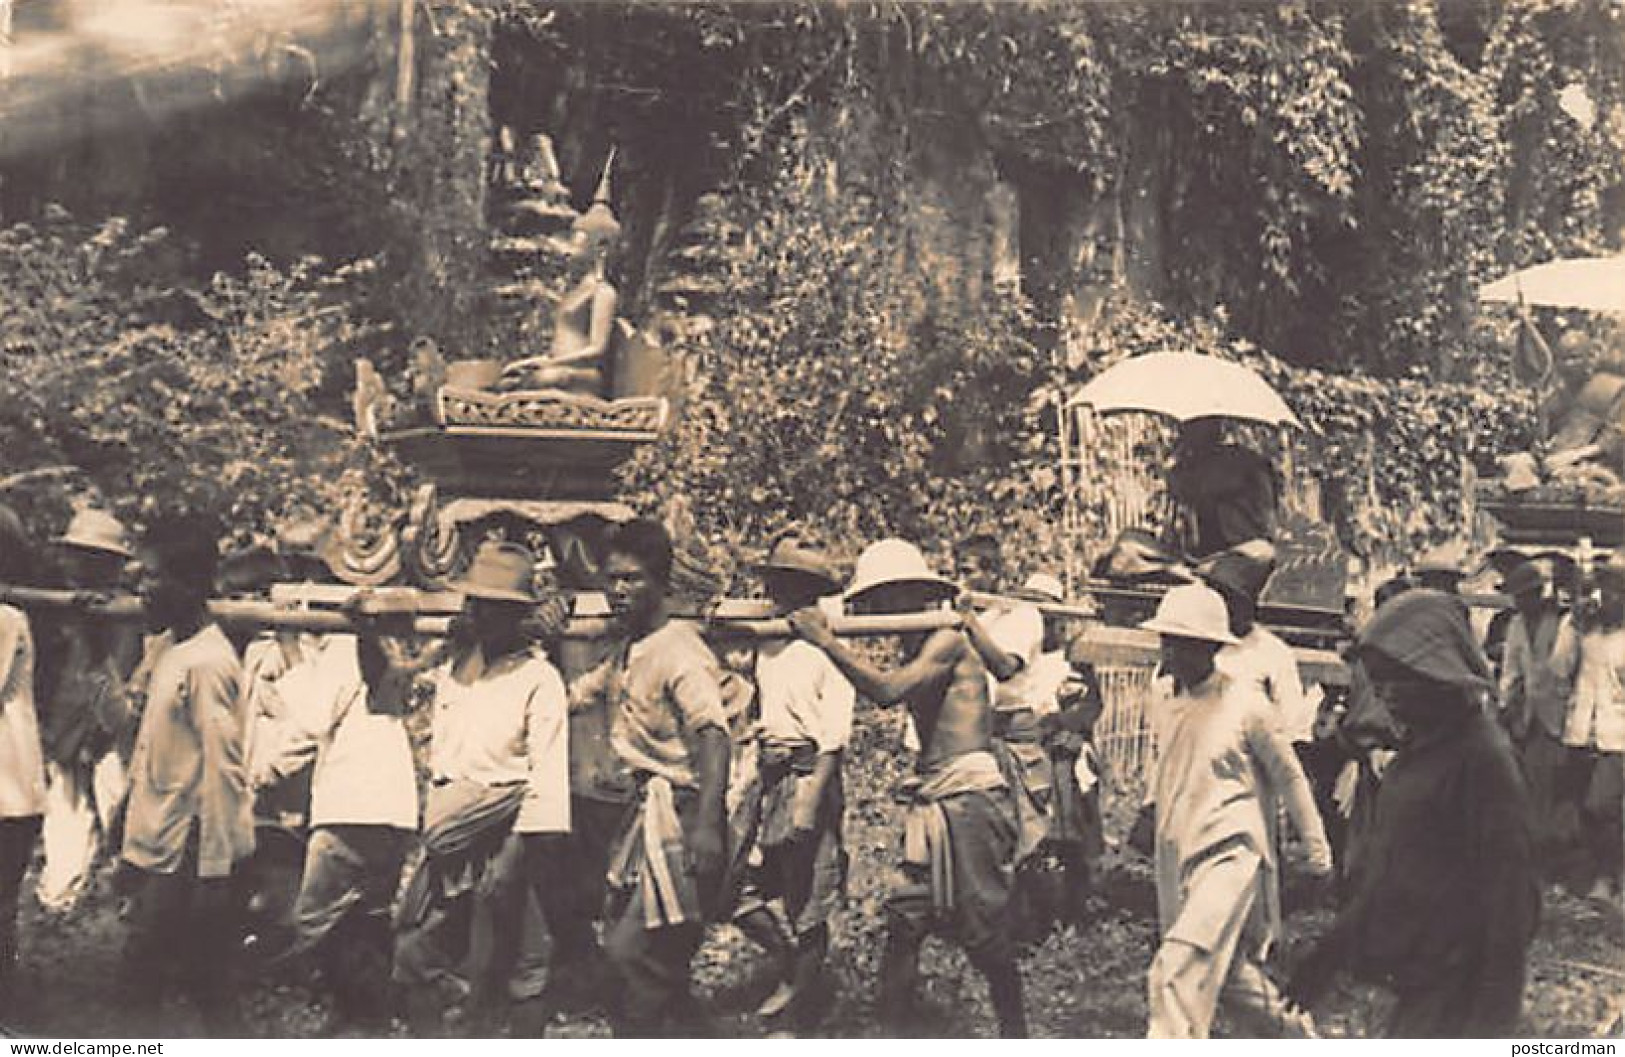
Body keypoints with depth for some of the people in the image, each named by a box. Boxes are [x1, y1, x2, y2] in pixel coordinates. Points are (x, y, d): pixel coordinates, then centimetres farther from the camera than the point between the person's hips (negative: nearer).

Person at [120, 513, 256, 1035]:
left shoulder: (207, 662, -19)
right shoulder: (165, 646, 8)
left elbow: (222, 770, -20)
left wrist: (214, 870, -19)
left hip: (185, 858, -9)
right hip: (152, 846, 9)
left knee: (210, 988, -1)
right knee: (141, 974, 16)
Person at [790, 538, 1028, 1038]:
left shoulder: (948, 639, -11)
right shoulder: (916, 648, 16)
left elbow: (888, 691, -24)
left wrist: (826, 640, -19)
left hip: (969, 799, -9)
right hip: (931, 802, 9)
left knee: (985, 932, -1)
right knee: (903, 922, 6)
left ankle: (1015, 1037, 12)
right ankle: (893, 1033, 12)